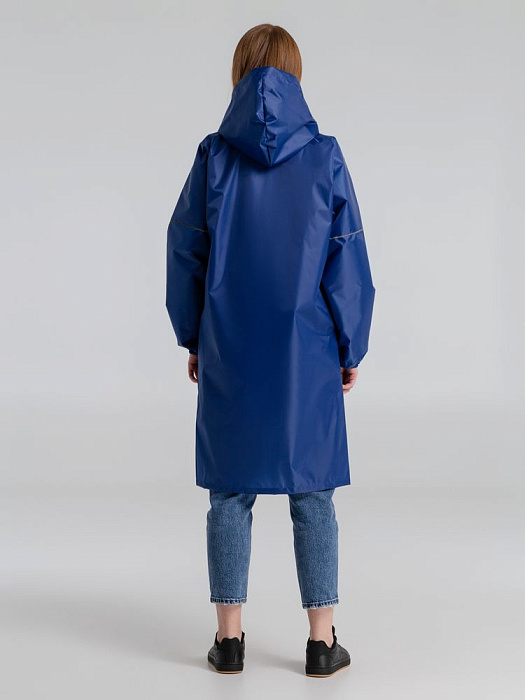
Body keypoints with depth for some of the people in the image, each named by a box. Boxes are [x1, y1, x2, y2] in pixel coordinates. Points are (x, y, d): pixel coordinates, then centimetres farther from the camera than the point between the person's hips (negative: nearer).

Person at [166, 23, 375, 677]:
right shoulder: (325, 157, -4)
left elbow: (185, 250, 1)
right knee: (311, 490, 7)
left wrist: (193, 339, 12)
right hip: (307, 351, 0)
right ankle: (321, 640, 11)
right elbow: (348, 259, -3)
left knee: (230, 490, 9)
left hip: (230, 349, 1)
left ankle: (229, 636, 14)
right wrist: (350, 349, 6)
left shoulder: (214, 155, -2)